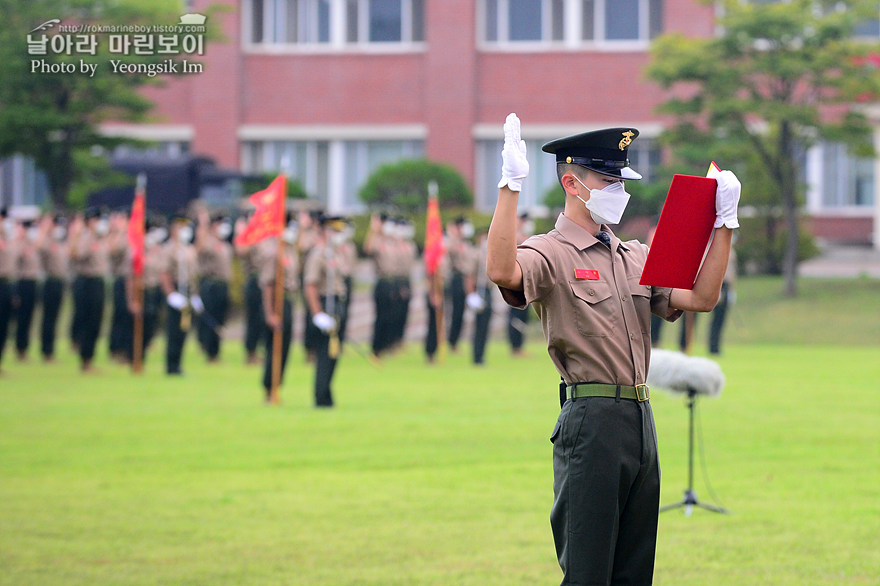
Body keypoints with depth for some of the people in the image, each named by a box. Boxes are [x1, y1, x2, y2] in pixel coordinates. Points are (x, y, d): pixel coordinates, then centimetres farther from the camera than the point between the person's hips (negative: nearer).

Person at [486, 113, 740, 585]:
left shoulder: (634, 257, 18)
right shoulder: (549, 254, -4)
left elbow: (699, 298, 8)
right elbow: (502, 271, -27)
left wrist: (725, 222, 4)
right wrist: (510, 186, -32)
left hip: (641, 422, 7)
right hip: (591, 422, -7)